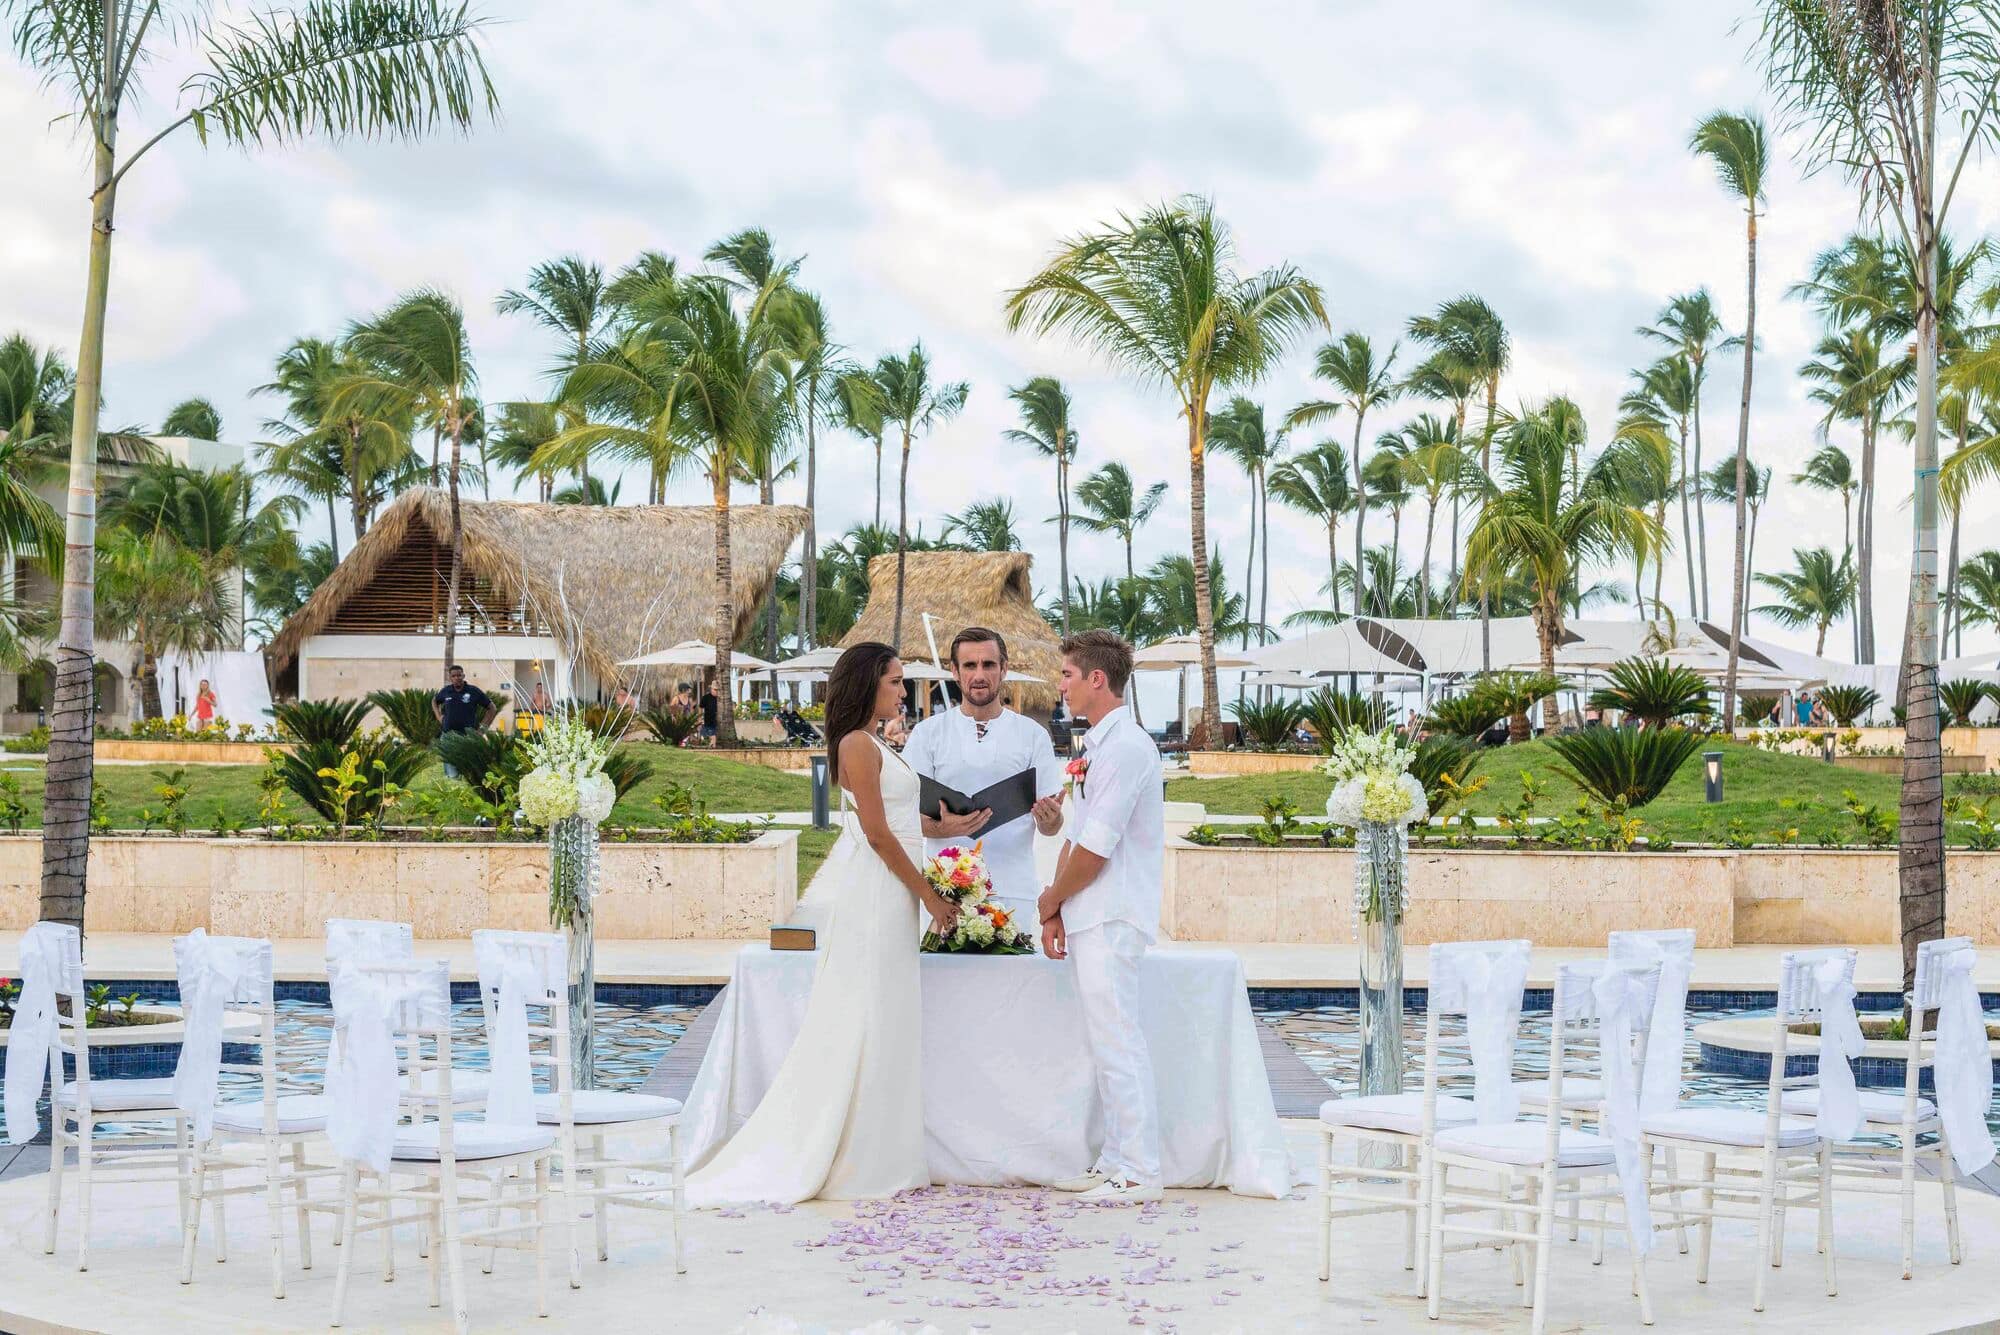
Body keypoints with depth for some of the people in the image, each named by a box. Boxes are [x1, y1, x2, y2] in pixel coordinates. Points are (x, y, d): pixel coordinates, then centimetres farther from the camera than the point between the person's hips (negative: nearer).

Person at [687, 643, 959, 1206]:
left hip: (889, 894, 10)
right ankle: (860, 1164, -1)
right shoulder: (858, 744, -13)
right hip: (878, 891, -10)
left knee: (885, 1026, 11)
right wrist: (929, 896, -13)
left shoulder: (872, 746, 17)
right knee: (867, 1023, -6)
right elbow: (878, 834, -16)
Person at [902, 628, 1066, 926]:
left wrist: (1049, 818, -16)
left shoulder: (1033, 735, 9)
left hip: (1013, 890, 0)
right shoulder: (928, 733, 8)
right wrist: (942, 828, -18)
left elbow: (1051, 827, 8)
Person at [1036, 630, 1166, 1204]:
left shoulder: (1125, 747, -15)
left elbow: (1095, 849, -18)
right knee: (1107, 1043, 13)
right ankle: (1115, 1161, 19)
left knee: (1118, 1042, -7)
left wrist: (1052, 900, -3)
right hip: (1090, 919, 10)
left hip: (1112, 919, -10)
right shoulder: (1097, 744, 16)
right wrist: (1056, 913, 10)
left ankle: (1139, 1173, -3)